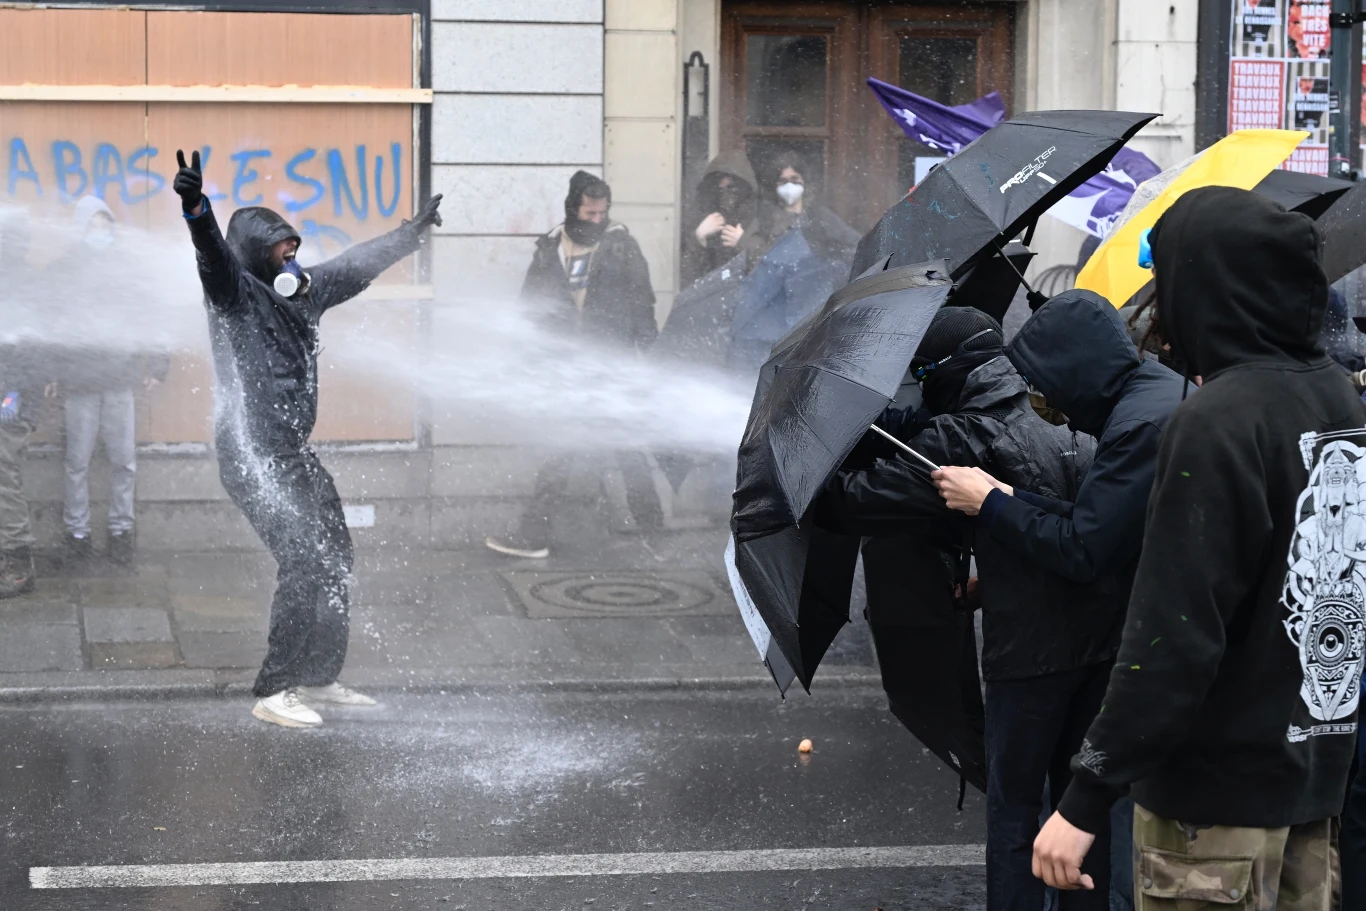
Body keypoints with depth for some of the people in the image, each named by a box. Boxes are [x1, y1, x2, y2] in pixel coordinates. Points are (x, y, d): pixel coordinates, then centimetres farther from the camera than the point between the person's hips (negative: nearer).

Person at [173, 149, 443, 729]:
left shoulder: (304, 289, 14)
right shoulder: (237, 292, -9)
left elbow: (357, 266, 28)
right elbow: (213, 255, -29)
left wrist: (413, 233, 38)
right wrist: (196, 209, -49)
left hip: (294, 452, 9)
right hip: (251, 455, -9)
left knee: (334, 560, 14)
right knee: (304, 563, -17)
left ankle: (319, 679, 27)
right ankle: (272, 693, -13)